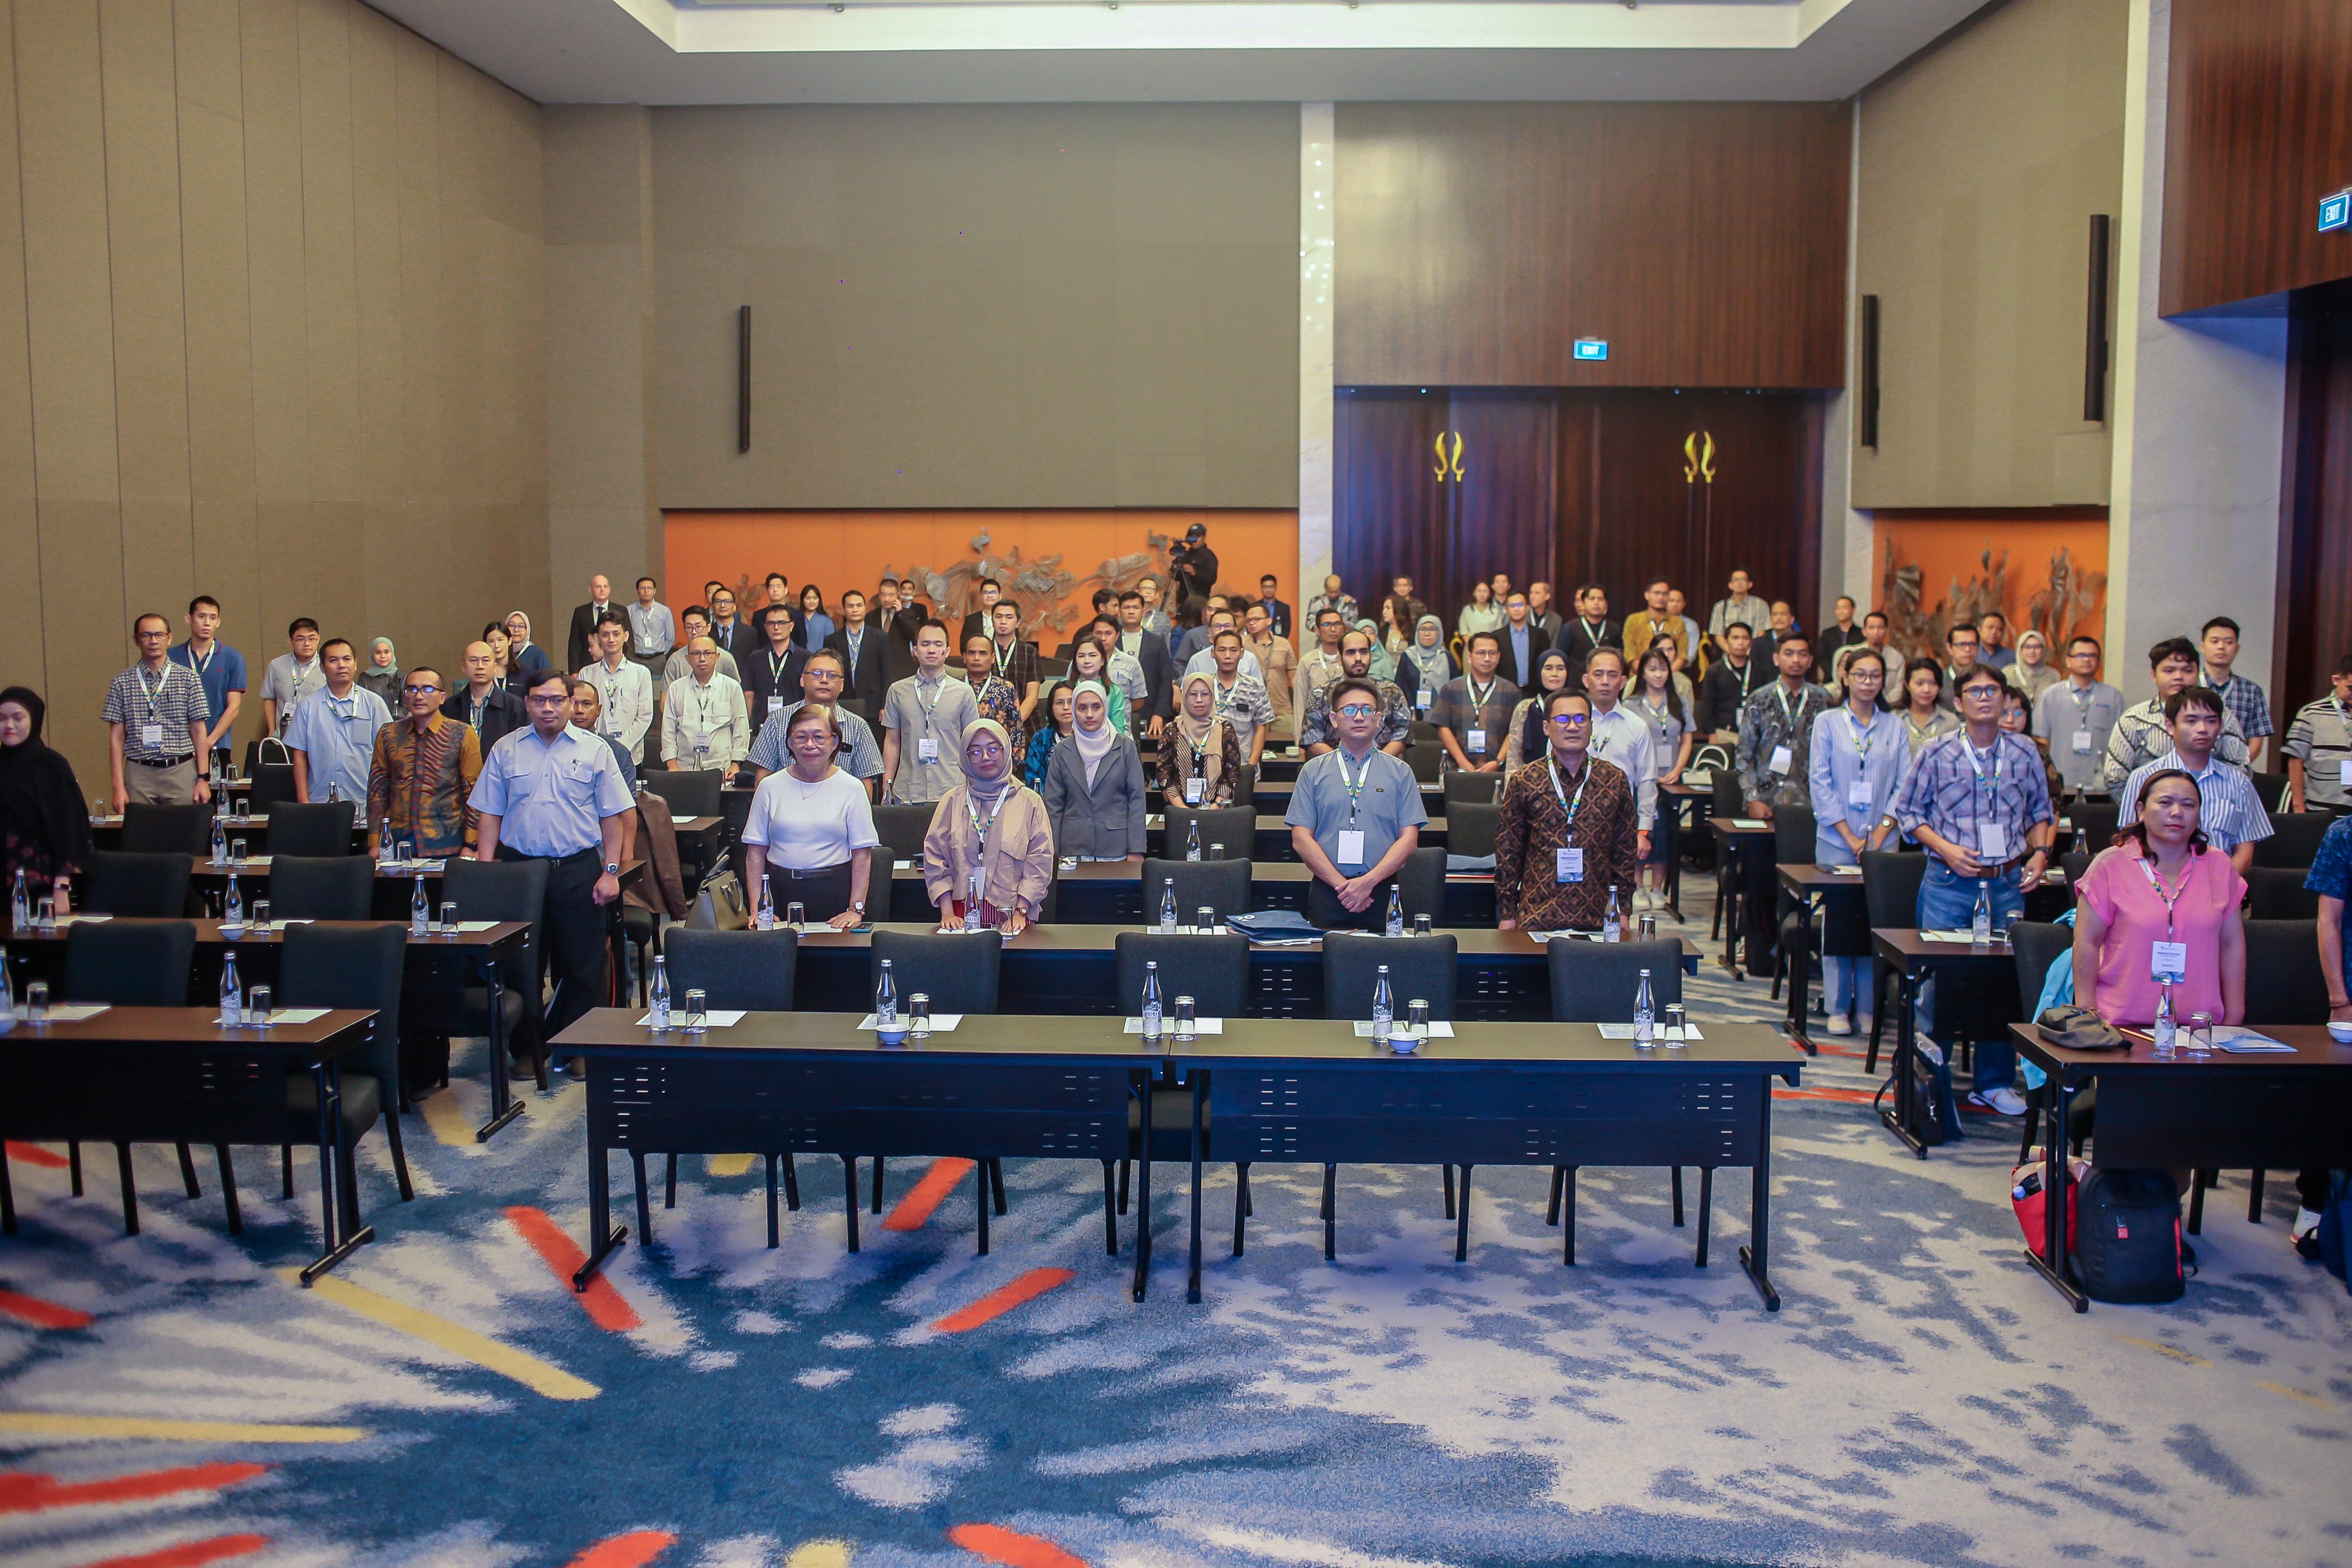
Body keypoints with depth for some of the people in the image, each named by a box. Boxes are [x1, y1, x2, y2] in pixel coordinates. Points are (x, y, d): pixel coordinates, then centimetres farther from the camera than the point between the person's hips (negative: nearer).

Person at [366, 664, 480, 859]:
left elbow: (474, 795, -2)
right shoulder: (388, 735, 9)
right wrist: (375, 844, 4)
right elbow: (377, 792, 10)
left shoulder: (463, 735, 1)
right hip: (397, 843, 2)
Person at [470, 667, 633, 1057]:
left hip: (578, 870, -1)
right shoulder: (506, 750, 8)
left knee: (582, 966, 2)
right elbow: (489, 815, 8)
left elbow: (612, 816, 3)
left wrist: (610, 871, -4)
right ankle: (526, 1049, 18)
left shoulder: (594, 750, 4)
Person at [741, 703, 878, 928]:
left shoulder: (852, 788, 3)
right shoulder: (770, 787, 8)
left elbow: (862, 855, 0)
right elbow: (756, 852, 8)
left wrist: (856, 909, -8)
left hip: (834, 893, -1)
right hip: (781, 892, 1)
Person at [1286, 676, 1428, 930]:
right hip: (1327, 890, 0)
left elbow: (1409, 839, 1)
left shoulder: (1400, 772, 9)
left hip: (1382, 893, 0)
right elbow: (1301, 839, 1)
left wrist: (1368, 882, -12)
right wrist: (1341, 884, -10)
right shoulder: (1313, 771, 9)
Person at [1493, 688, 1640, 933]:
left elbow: (1625, 852, 12)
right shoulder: (1524, 781, 2)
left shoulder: (1615, 780, 7)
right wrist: (1507, 915, 2)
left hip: (1597, 919, 2)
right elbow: (1507, 854, 5)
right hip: (1536, 919, -1)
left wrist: (1622, 912, 9)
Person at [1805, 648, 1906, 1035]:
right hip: (1836, 841, -2)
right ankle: (1838, 1007, 6)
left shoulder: (1894, 726, 8)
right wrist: (1849, 835, -8)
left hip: (1881, 841, 2)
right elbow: (1819, 781, -2)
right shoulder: (1828, 722, 3)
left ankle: (1868, 1007, 9)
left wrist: (1882, 831, -8)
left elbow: (1905, 784, 5)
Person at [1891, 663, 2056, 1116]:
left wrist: (2039, 852, 1)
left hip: (2008, 882, 2)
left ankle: (1994, 1083, 17)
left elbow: (2040, 812, 18)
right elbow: (1907, 810, 3)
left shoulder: (2025, 752, 6)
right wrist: (1946, 849, -9)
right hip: (1949, 882, -2)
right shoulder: (1937, 752, 0)